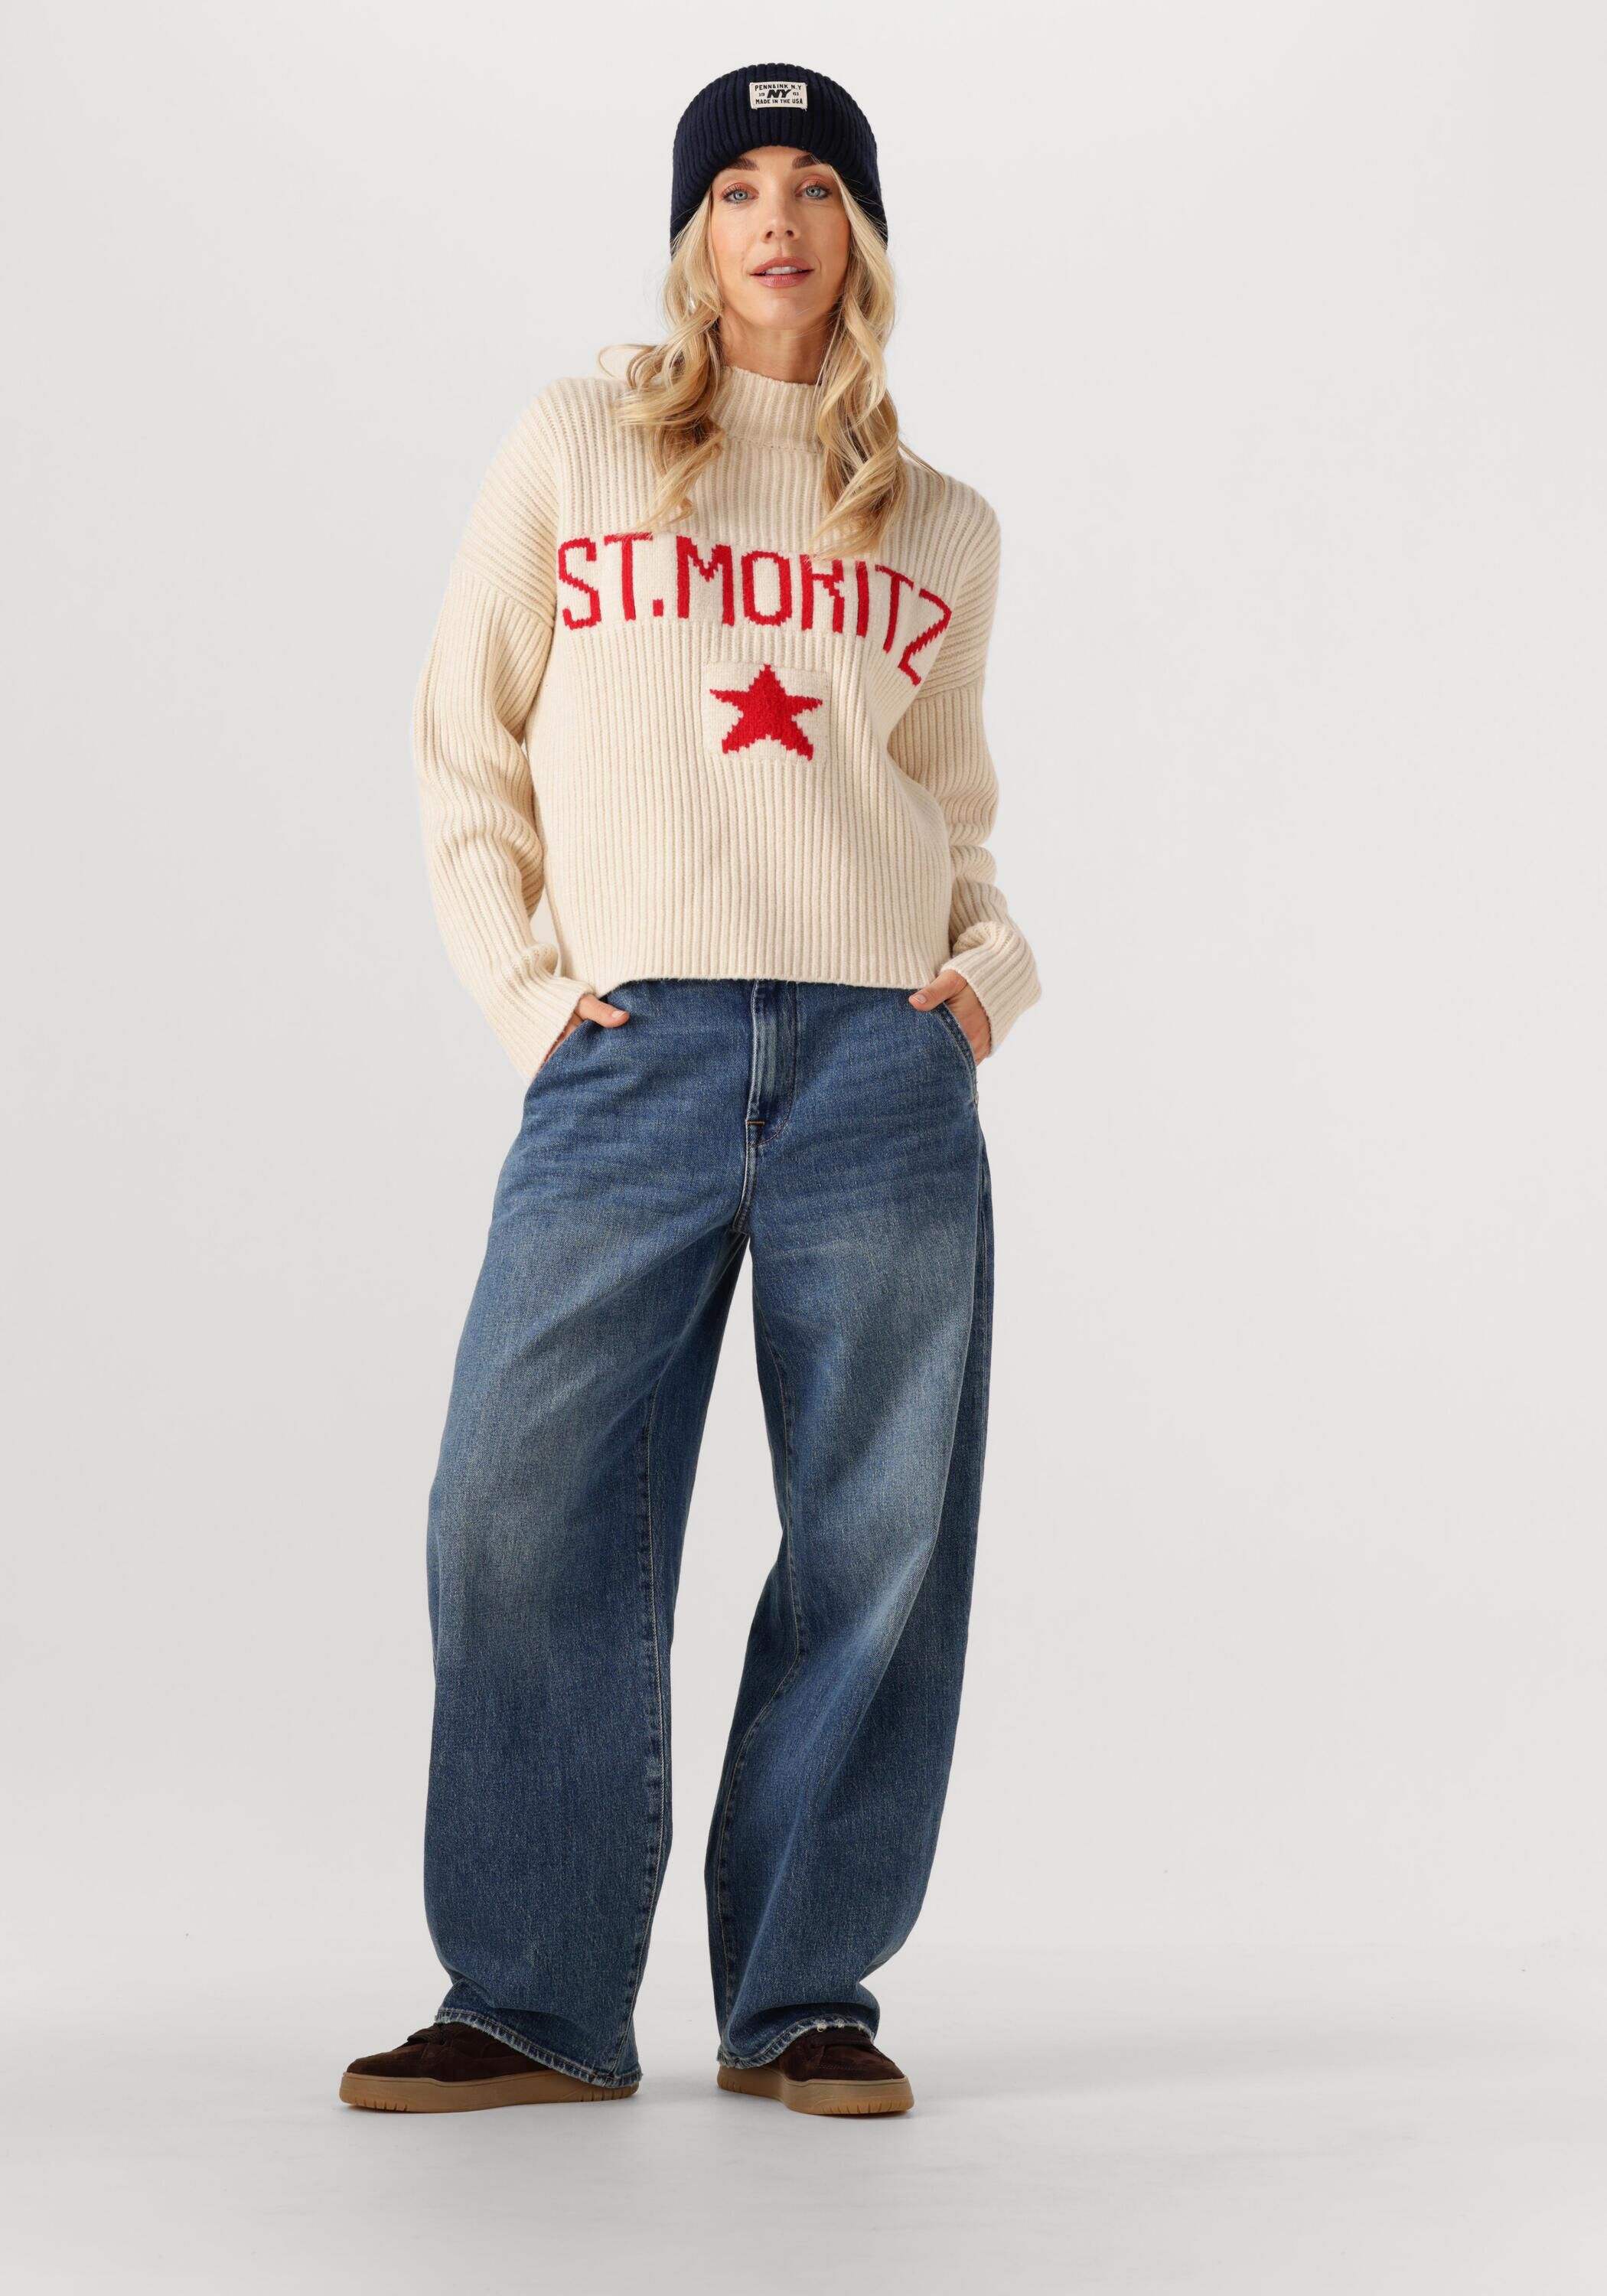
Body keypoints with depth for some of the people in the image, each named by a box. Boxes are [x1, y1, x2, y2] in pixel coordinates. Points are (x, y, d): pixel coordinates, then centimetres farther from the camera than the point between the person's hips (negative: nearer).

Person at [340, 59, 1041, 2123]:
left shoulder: (943, 530, 16)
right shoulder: (575, 447, 11)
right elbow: (465, 748, 10)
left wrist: (995, 967, 6)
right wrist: (520, 988, 0)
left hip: (881, 1061, 2)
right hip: (635, 1055, -1)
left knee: (876, 1535, 0)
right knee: (528, 1509, -7)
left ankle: (803, 1997, 11)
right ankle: (535, 2002, 4)